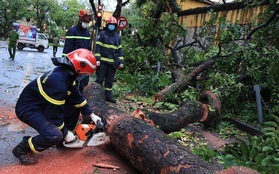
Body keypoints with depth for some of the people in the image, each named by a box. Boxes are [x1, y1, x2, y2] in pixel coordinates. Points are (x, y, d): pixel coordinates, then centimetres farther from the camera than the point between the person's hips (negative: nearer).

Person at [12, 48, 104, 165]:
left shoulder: (66, 72, -5)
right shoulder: (58, 81, -33)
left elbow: (77, 97, 5)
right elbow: (55, 114, -25)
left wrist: (91, 115, 4)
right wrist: (65, 133, -10)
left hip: (42, 104, 10)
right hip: (28, 109, -10)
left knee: (74, 104, 7)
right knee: (54, 136, -29)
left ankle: (63, 139, 18)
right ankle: (22, 149, -1)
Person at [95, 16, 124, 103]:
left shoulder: (117, 36, 15)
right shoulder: (102, 34, 1)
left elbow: (119, 50, 16)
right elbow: (97, 47, -4)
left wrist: (121, 61, 9)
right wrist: (97, 59, -12)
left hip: (113, 63, 5)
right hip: (103, 61, -4)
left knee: (110, 80, 10)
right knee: (100, 79, 1)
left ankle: (108, 96, 18)